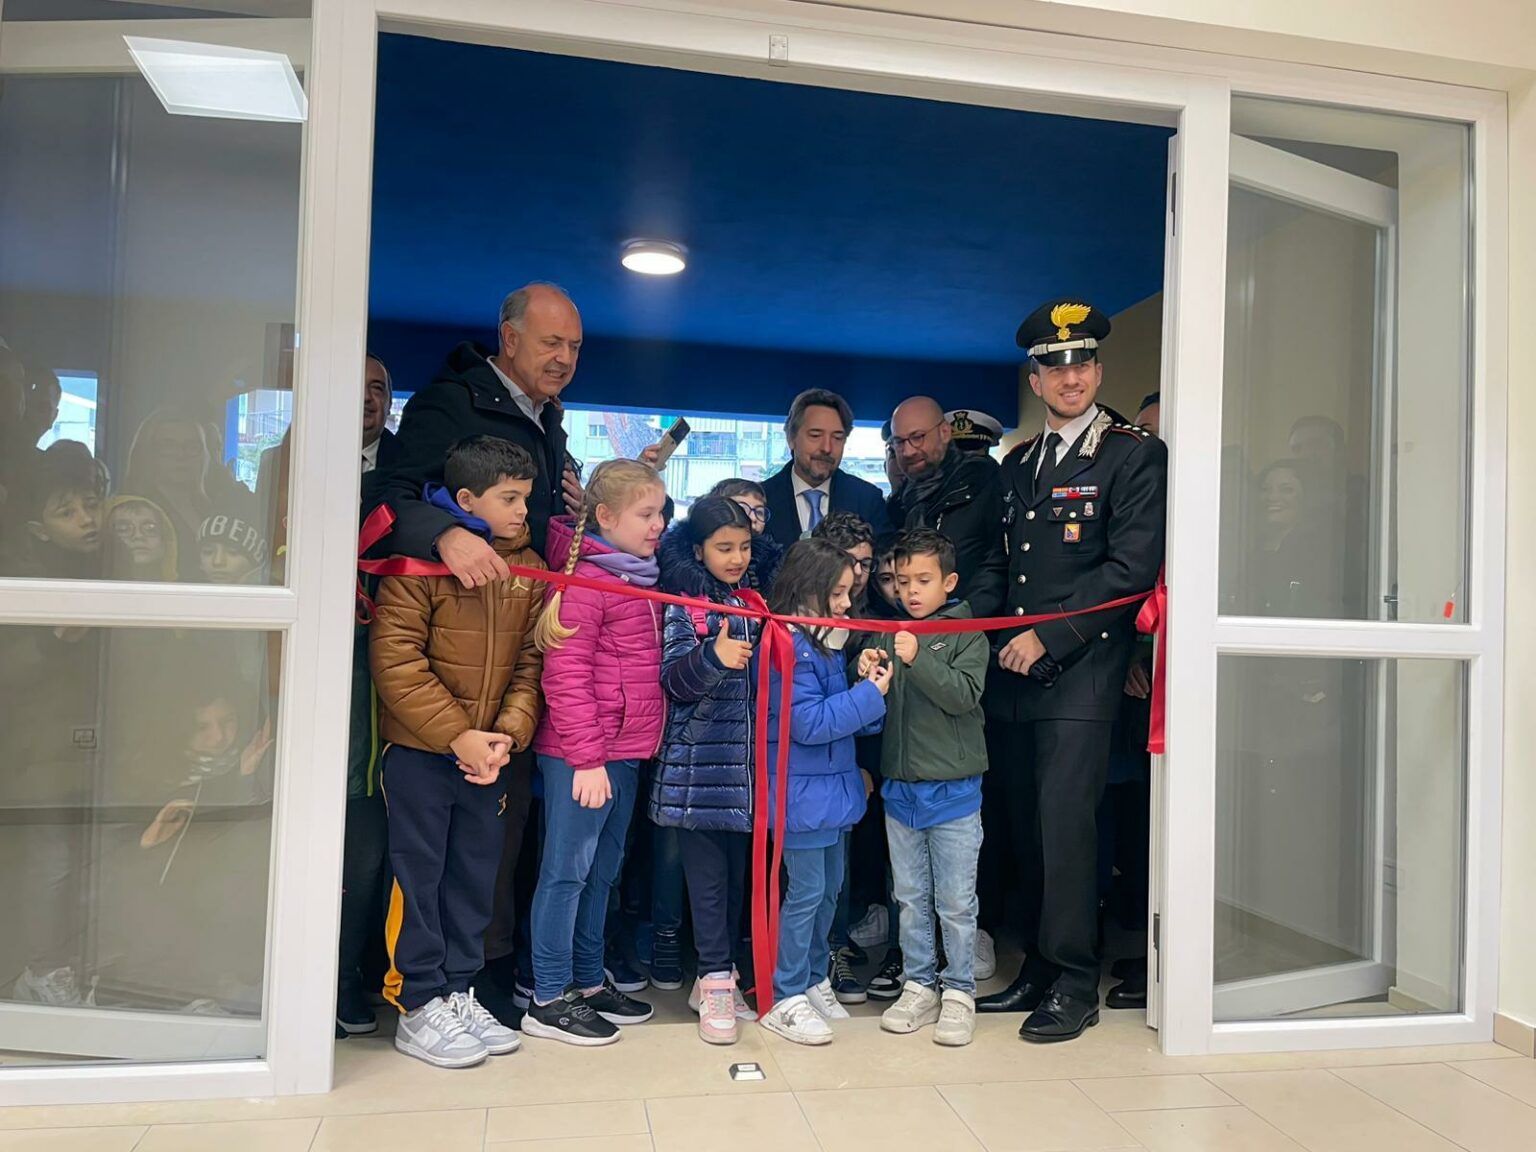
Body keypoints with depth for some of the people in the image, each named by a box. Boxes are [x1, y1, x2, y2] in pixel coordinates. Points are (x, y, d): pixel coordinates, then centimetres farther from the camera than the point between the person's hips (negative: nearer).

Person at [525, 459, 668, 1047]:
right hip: (583, 756, -9)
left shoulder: (643, 581, 13)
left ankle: (589, 980, 30)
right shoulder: (585, 581, -15)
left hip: (626, 753, 9)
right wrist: (586, 758, -19)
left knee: (603, 869, 17)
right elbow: (565, 678, -19)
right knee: (567, 870, 1)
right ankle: (549, 999, 13)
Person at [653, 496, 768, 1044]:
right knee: (707, 874, 0)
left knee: (737, 871, 11)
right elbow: (674, 680, -14)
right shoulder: (683, 606, -4)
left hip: (745, 762, 5)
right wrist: (713, 657, -30)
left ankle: (719, 973, 24)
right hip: (699, 763, -5)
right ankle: (716, 983, 9)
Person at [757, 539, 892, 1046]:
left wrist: (861, 679, -5)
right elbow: (809, 723, -24)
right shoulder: (787, 647, -19)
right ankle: (785, 999, 12)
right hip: (802, 792, -9)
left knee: (829, 889, 17)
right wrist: (870, 693, -19)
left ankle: (814, 978, 33)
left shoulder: (826, 641, 10)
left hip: (834, 787, 9)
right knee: (806, 893, -2)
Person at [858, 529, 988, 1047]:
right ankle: (919, 985, 26)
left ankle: (959, 991, 19)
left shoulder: (968, 634, -5)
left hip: (953, 789, -4)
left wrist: (918, 660, -26)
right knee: (911, 897, 14)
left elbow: (965, 695, -18)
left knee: (955, 901, 5)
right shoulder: (887, 635, 6)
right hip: (899, 788, 4)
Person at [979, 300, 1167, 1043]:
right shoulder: (1017, 464, 18)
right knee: (1026, 827, 9)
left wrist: (1048, 638, -13)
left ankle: (1075, 984, 6)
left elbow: (1131, 569, -11)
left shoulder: (1134, 455, -2)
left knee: (1065, 822, -8)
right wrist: (1001, 641, 6)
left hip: (1079, 675, -6)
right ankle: (1037, 972, 21)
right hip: (1013, 675, 6)